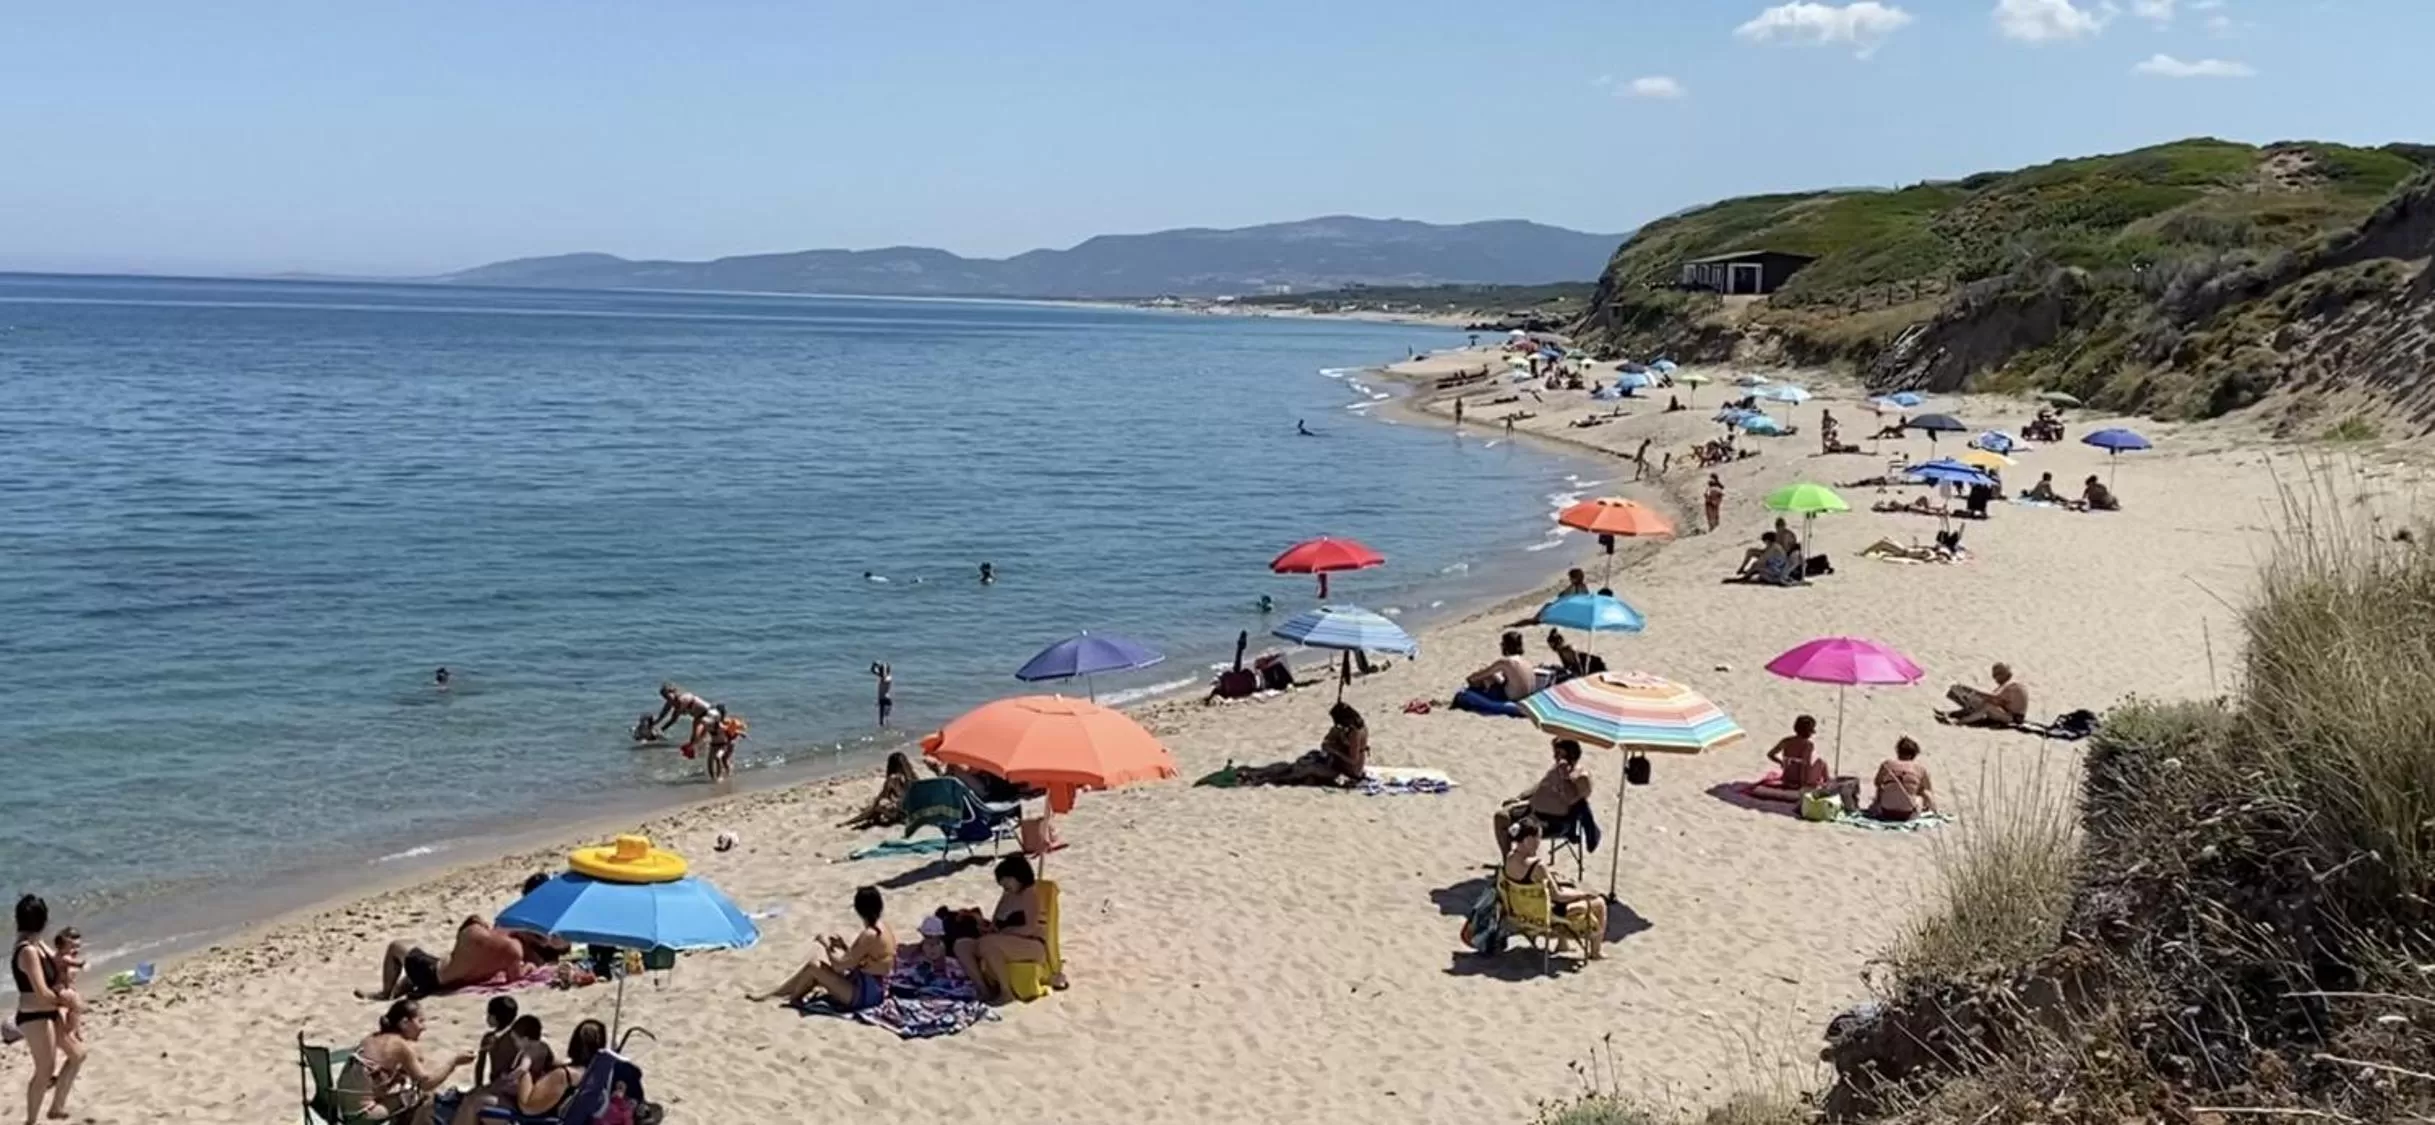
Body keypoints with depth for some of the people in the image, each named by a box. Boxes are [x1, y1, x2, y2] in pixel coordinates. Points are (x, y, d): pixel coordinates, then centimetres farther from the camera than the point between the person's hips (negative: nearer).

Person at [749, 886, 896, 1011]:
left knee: (814, 965, -6)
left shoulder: (869, 935, -24)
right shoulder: (884, 929, 5)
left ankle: (794, 998, 20)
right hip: (873, 990, 9)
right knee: (814, 971, 12)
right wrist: (844, 946, 6)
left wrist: (828, 946, -5)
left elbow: (841, 966, -19)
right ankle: (771, 993, 24)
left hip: (864, 994, -9)